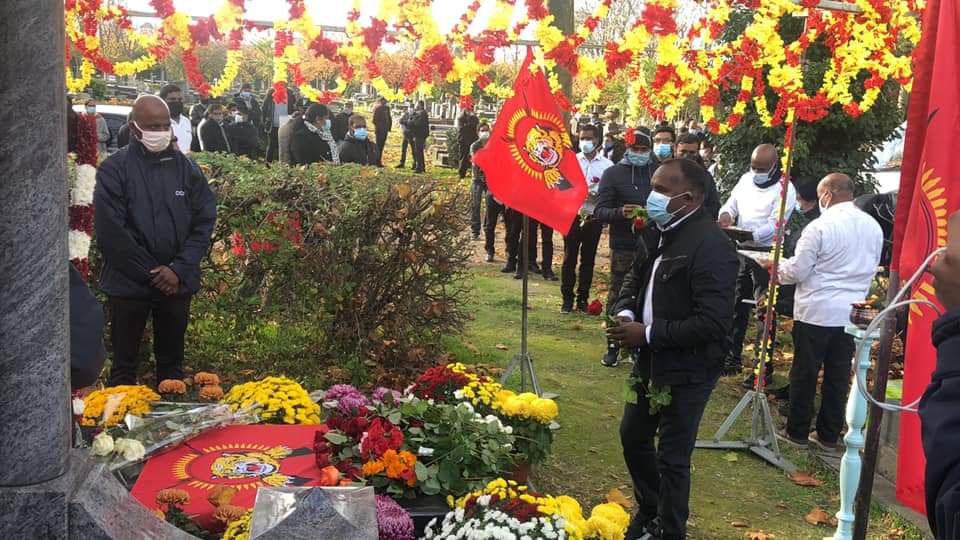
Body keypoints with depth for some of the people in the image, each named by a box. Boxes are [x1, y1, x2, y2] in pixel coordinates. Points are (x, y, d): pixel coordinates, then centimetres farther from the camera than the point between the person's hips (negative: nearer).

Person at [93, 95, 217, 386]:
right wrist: (151, 273, -13)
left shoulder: (186, 167, 4)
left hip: (177, 282, 3)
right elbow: (110, 232, -12)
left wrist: (178, 269, -11)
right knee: (124, 364, 9)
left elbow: (205, 220, 0)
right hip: (129, 283, -3)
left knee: (172, 361, 15)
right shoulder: (114, 170, -7)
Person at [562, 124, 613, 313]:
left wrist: (595, 195, -19)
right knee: (569, 258, 1)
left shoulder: (607, 165, 2)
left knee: (588, 259, 7)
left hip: (594, 218, 0)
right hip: (572, 216, 0)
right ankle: (567, 299, 9)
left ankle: (583, 299, 16)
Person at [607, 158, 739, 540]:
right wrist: (625, 312, -5)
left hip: (686, 371, -8)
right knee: (633, 436, 22)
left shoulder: (711, 246, -24)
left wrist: (649, 334, -24)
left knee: (672, 457, 6)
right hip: (650, 361, 9)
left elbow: (713, 323, -27)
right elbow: (636, 278, 17)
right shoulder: (657, 231, 2)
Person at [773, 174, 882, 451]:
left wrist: (776, 266, 8)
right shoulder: (874, 227, 5)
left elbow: (797, 271, -11)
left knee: (805, 373, 6)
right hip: (852, 313, 6)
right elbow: (871, 268, 16)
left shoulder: (819, 227, -15)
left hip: (816, 312, -5)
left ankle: (797, 432, 14)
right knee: (838, 375, 11)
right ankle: (828, 435, 19)